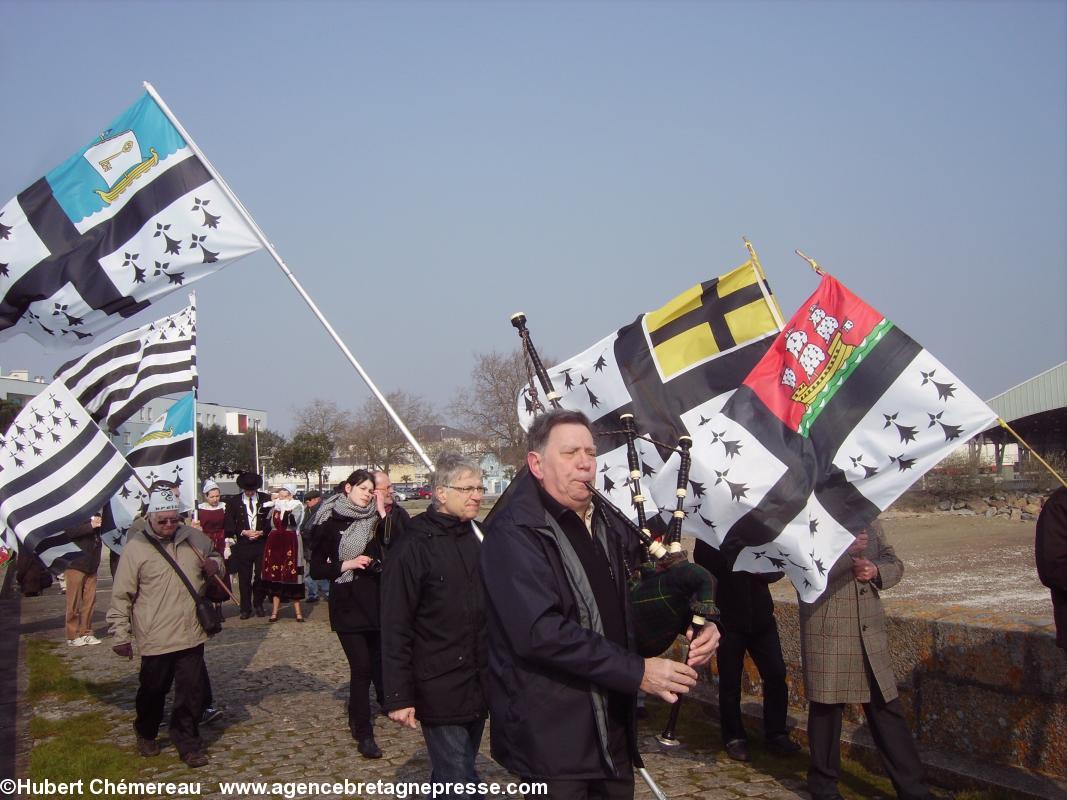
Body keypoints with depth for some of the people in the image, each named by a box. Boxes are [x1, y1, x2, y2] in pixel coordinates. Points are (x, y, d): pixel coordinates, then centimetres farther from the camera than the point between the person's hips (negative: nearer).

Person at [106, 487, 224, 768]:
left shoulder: (194, 538, 2)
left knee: (191, 692, 4)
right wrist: (121, 635, -4)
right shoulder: (136, 547, -9)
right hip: (154, 637, -2)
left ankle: (187, 742, 19)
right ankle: (146, 734, 40)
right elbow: (122, 595, -5)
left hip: (191, 634, 3)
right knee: (153, 689, 14)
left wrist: (215, 565, -1)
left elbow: (215, 556, 23)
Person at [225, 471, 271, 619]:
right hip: (243, 545, 0)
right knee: (244, 578, 2)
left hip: (262, 543, 0)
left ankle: (259, 605, 17)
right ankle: (245, 608, 10)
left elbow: (272, 520, 5)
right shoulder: (234, 501, 3)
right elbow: (229, 524, 3)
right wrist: (243, 532, -9)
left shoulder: (265, 499, 4)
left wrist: (261, 532, -8)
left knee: (261, 576, 1)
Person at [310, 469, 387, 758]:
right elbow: (316, 569, -2)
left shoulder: (375, 522, 7)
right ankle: (363, 734, 2)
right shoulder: (331, 525, -3)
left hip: (376, 601, 4)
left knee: (379, 658, 10)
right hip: (348, 604, -4)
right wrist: (347, 565, -16)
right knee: (361, 667, -7)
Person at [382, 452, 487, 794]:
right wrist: (398, 696, -15)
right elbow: (395, 628, -13)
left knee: (449, 778, 17)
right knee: (461, 782, -6)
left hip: (479, 687, 6)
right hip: (439, 692, -6)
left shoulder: (480, 538, 8)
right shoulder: (413, 546, -12)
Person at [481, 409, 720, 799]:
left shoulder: (608, 526, 9)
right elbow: (539, 631, -26)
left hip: (615, 733, 7)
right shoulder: (513, 532, -16)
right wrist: (637, 672, -25)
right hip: (551, 740, -7)